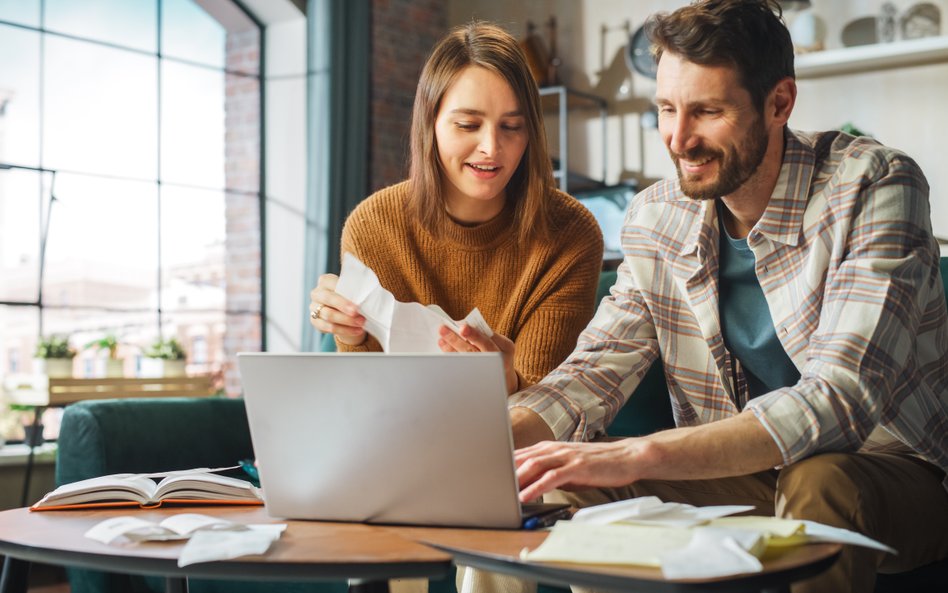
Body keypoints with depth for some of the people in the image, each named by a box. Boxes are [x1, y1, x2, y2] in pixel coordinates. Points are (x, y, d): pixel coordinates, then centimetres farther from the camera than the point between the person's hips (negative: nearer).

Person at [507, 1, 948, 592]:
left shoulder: (873, 188, -19)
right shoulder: (657, 218, -1)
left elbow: (841, 399, -30)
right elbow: (591, 375, -2)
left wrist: (638, 456, -40)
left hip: (892, 471, -4)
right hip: (743, 477, 4)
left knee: (819, 483, -37)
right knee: (567, 484, -15)